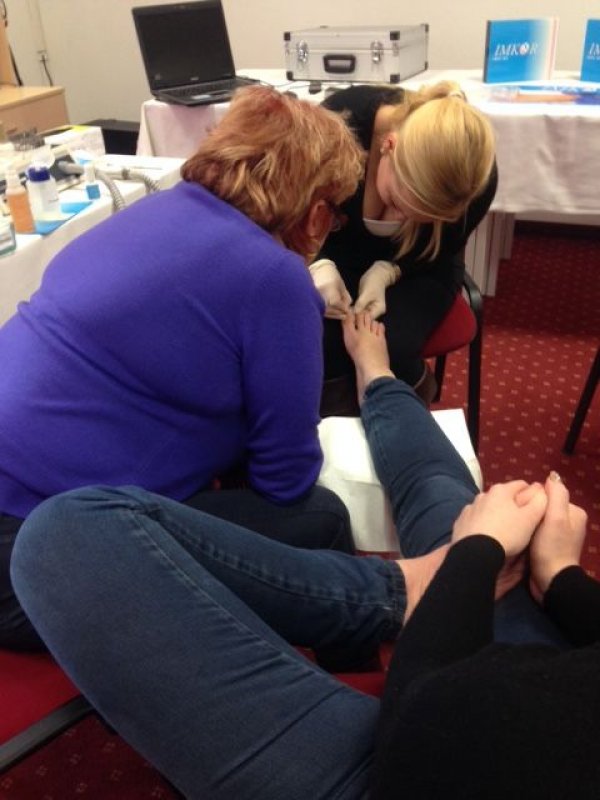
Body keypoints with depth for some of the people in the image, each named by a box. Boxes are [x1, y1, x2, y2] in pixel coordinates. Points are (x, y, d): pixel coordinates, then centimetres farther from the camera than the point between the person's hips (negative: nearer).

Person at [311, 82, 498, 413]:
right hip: (335, 252, 0)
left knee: (391, 349, -28)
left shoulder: (477, 178, -28)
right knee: (317, 341, -27)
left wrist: (387, 272, -27)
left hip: (415, 267, 0)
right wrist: (316, 263, -34)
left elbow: (440, 250, -8)